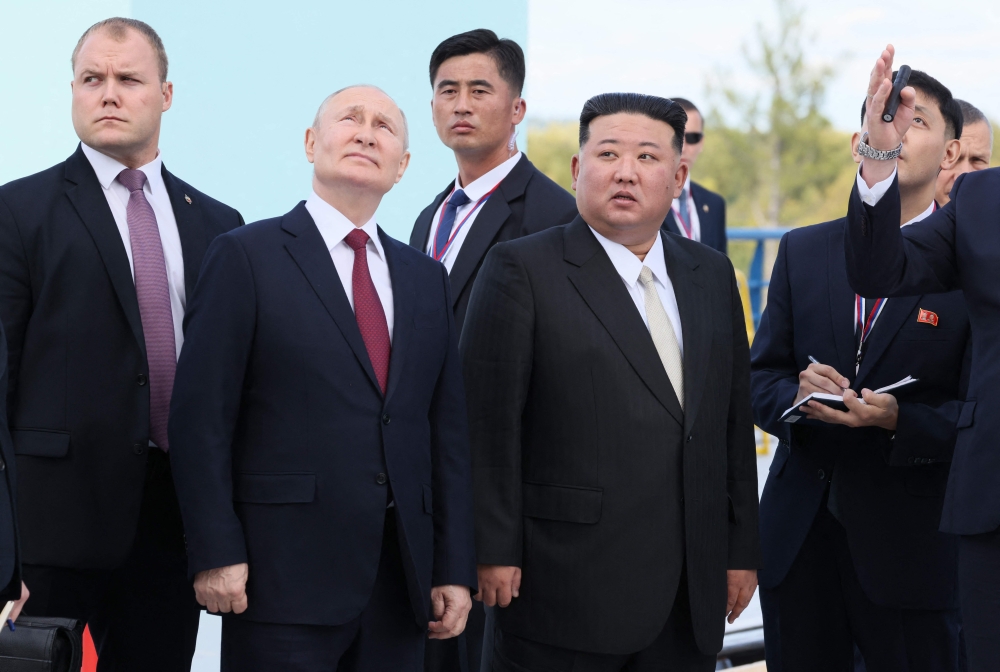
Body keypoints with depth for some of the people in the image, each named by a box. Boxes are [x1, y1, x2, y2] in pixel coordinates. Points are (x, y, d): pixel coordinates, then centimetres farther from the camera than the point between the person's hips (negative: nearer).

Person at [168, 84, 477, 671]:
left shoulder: (426, 277, 16)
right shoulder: (247, 256, 0)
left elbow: (448, 429, 13)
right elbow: (202, 418, -5)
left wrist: (455, 567, 7)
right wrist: (216, 554, -12)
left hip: (400, 582, 5)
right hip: (284, 574, -5)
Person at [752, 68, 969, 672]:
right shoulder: (802, 251, 10)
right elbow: (759, 378, 9)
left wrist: (898, 418, -24)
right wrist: (796, 395, -13)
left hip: (912, 546, -3)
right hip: (799, 537, 4)